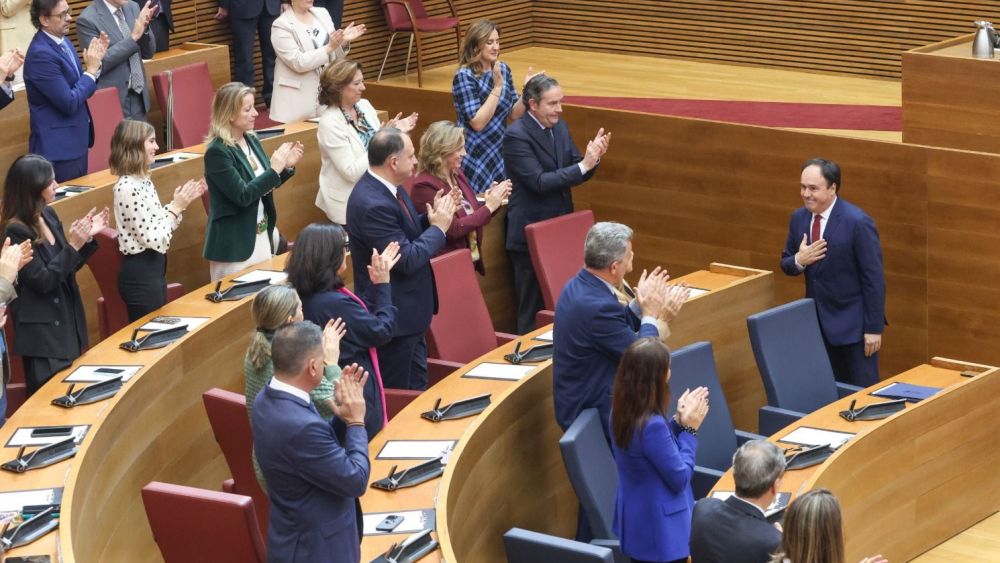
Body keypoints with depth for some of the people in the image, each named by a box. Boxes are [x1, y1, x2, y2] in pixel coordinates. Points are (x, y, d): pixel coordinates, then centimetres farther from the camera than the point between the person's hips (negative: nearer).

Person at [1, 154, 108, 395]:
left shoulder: (48, 215, 4)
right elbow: (42, 281, -21)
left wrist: (87, 238, -1)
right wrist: (73, 245, -24)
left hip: (67, 320, 8)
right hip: (41, 331, -8)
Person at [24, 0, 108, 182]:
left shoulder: (64, 42, 7)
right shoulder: (41, 54, -21)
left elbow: (83, 89, 14)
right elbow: (69, 103, -22)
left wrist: (95, 63, -2)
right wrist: (91, 69, -14)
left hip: (76, 140, 9)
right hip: (58, 146, -9)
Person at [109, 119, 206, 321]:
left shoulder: (143, 180, 7)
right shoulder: (128, 188, -22)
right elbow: (155, 240, -23)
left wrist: (180, 203, 4)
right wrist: (176, 207, -13)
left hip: (154, 267, 10)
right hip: (139, 273, -10)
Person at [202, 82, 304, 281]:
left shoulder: (252, 140, 5)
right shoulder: (217, 152, -17)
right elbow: (242, 195, -22)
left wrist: (287, 167, -2)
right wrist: (274, 170, -22)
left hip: (262, 236, 7)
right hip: (235, 244, -7)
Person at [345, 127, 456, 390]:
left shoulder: (388, 188, 2)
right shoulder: (373, 204, -27)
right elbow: (407, 260, -25)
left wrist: (432, 218, -2)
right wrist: (438, 227, -13)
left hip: (410, 309, 10)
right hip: (394, 316, -10)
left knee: (417, 387, 18)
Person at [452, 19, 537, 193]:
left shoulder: (503, 69, 5)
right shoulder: (464, 76, -15)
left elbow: (514, 114, 8)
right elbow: (477, 123, -21)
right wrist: (497, 87, -23)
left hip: (500, 153, 6)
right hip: (475, 159, -6)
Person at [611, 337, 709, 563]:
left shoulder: (621, 413, -2)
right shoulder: (652, 425, -30)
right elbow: (680, 478, -18)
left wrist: (678, 421, 2)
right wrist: (689, 428, -10)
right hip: (659, 532, -9)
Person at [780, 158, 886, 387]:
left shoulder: (857, 222, -18)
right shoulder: (799, 218, 2)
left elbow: (874, 278, -15)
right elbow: (786, 264, 12)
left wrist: (874, 328, -15)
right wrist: (799, 260, -13)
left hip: (852, 323, -6)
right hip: (816, 320, 6)